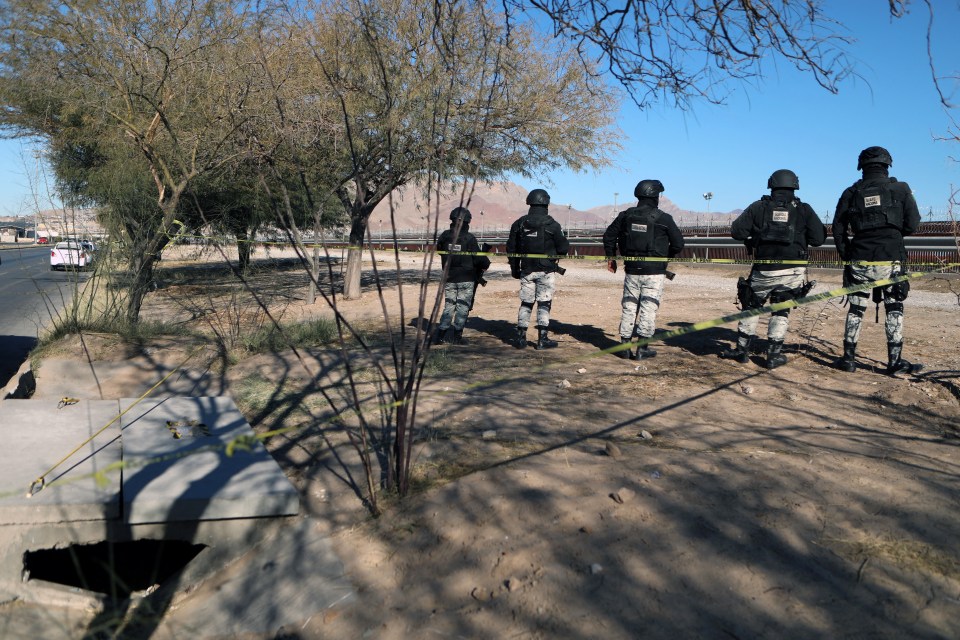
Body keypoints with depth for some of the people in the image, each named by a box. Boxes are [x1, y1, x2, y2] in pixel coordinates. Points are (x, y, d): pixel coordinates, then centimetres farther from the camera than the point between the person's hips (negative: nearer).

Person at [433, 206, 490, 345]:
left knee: (449, 306, 12)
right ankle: (457, 336, 8)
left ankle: (440, 335, 5)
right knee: (463, 307, 7)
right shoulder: (470, 238, -13)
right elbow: (478, 259, -12)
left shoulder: (444, 236, -3)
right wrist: (486, 263, 7)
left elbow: (439, 250, 13)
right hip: (466, 279, -3)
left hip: (449, 278, 4)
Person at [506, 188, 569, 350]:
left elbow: (511, 248, 9)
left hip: (526, 270, 3)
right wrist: (556, 252, 17)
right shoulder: (551, 224, -9)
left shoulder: (519, 224, 3)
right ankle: (542, 339, 5)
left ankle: (520, 337, 12)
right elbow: (564, 248, -6)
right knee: (544, 304, 3)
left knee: (526, 303, 11)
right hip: (545, 271, -3)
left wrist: (515, 269, 19)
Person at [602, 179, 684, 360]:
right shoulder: (663, 218, -7)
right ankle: (642, 348, 3)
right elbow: (678, 244, -3)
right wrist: (666, 256, 16)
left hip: (631, 271, 4)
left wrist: (611, 257, 25)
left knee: (628, 307, 11)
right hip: (654, 272, -3)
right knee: (648, 308, 2)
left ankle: (624, 346, 14)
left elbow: (609, 236, 12)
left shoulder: (626, 215, 3)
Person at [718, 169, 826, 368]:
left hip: (764, 270, 0)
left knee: (751, 307, 17)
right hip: (793, 272, 0)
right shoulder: (804, 210, 2)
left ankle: (742, 350, 22)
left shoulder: (758, 207, 1)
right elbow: (818, 239, 0)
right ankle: (774, 355, 15)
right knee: (781, 311, 15)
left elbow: (736, 232, -2)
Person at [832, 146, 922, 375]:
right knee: (894, 309, 7)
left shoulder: (851, 193, 5)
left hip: (859, 261, 2)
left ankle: (848, 358, 10)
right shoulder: (900, 189, 0)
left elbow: (838, 229, 6)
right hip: (889, 260, -2)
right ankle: (895, 361, 6)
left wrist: (846, 256, 15)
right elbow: (912, 224, 1)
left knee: (855, 309, 9)